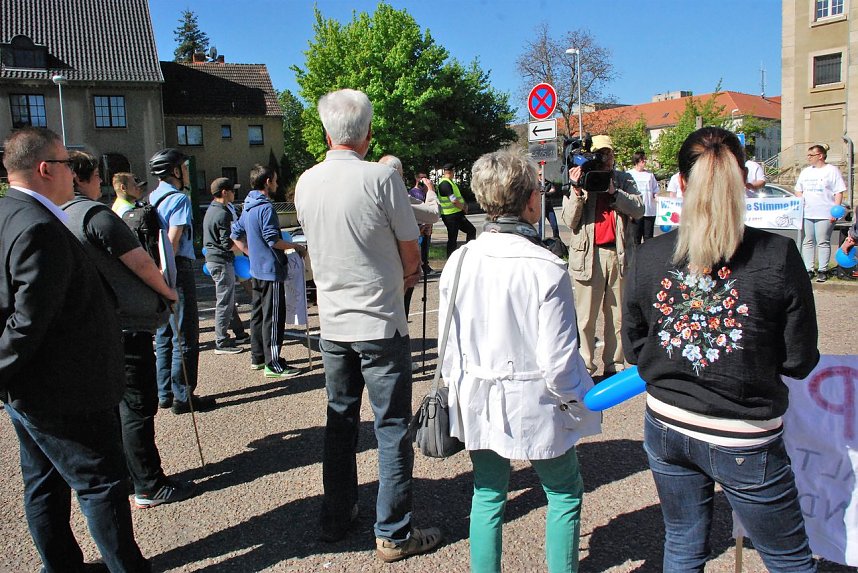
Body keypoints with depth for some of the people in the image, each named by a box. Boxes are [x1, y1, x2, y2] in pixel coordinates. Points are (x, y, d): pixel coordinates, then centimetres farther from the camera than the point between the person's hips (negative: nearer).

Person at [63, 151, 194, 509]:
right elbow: (141, 263, -16)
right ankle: (149, 487, 9)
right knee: (138, 405, 0)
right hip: (127, 324, -9)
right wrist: (167, 292, 1)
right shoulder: (95, 214, -16)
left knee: (116, 404, 18)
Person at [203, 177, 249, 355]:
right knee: (224, 302, -4)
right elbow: (227, 244, -22)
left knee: (229, 300, 18)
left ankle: (239, 334, 28)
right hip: (222, 261, -10)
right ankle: (221, 343, 2)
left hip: (212, 259, 10)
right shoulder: (223, 214, -18)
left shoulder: (211, 210, 13)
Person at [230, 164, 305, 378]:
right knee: (273, 317, -5)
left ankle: (257, 357, 25)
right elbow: (273, 240, -21)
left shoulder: (248, 207, 13)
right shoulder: (266, 208, -17)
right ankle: (273, 364, 0)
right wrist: (297, 246, -9)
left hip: (256, 270, 10)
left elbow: (235, 235, 18)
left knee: (258, 313, 16)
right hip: (271, 271, -10)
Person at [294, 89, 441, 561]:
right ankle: (394, 534, 15)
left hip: (332, 324, 6)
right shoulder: (382, 177, -14)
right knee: (392, 428, 5)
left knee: (340, 421, 18)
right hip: (381, 324, -5)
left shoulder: (306, 182, 3)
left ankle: (335, 518, 30)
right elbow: (411, 253, -7)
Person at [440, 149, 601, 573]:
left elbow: (450, 342, 1)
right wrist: (576, 402, 0)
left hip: (478, 401, 4)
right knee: (565, 494, 19)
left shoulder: (460, 261, -8)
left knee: (487, 496, 20)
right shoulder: (547, 269, -21)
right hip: (535, 404, -4)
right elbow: (557, 360, -18)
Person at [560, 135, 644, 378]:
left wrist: (613, 191, -13)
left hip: (619, 253, 3)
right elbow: (570, 221, -2)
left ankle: (614, 366, 18)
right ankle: (584, 369, 5)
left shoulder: (624, 180, 13)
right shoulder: (578, 180, 6)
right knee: (586, 317, -2)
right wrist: (577, 190, -14)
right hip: (588, 255, -2)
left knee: (618, 316, 8)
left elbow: (638, 209, -2)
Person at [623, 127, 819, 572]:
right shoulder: (778, 256, -17)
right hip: (744, 441, -3)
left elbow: (633, 349, 2)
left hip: (665, 427, 3)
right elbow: (800, 361, -8)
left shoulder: (649, 255, -9)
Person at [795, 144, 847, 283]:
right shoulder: (805, 172, 16)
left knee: (823, 242, -2)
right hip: (806, 213, 5)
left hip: (825, 214, -5)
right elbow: (798, 190, 22)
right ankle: (808, 269, 12)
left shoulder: (832, 171, -1)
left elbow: (839, 192, -4)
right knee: (808, 242, 6)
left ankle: (822, 270, 4)